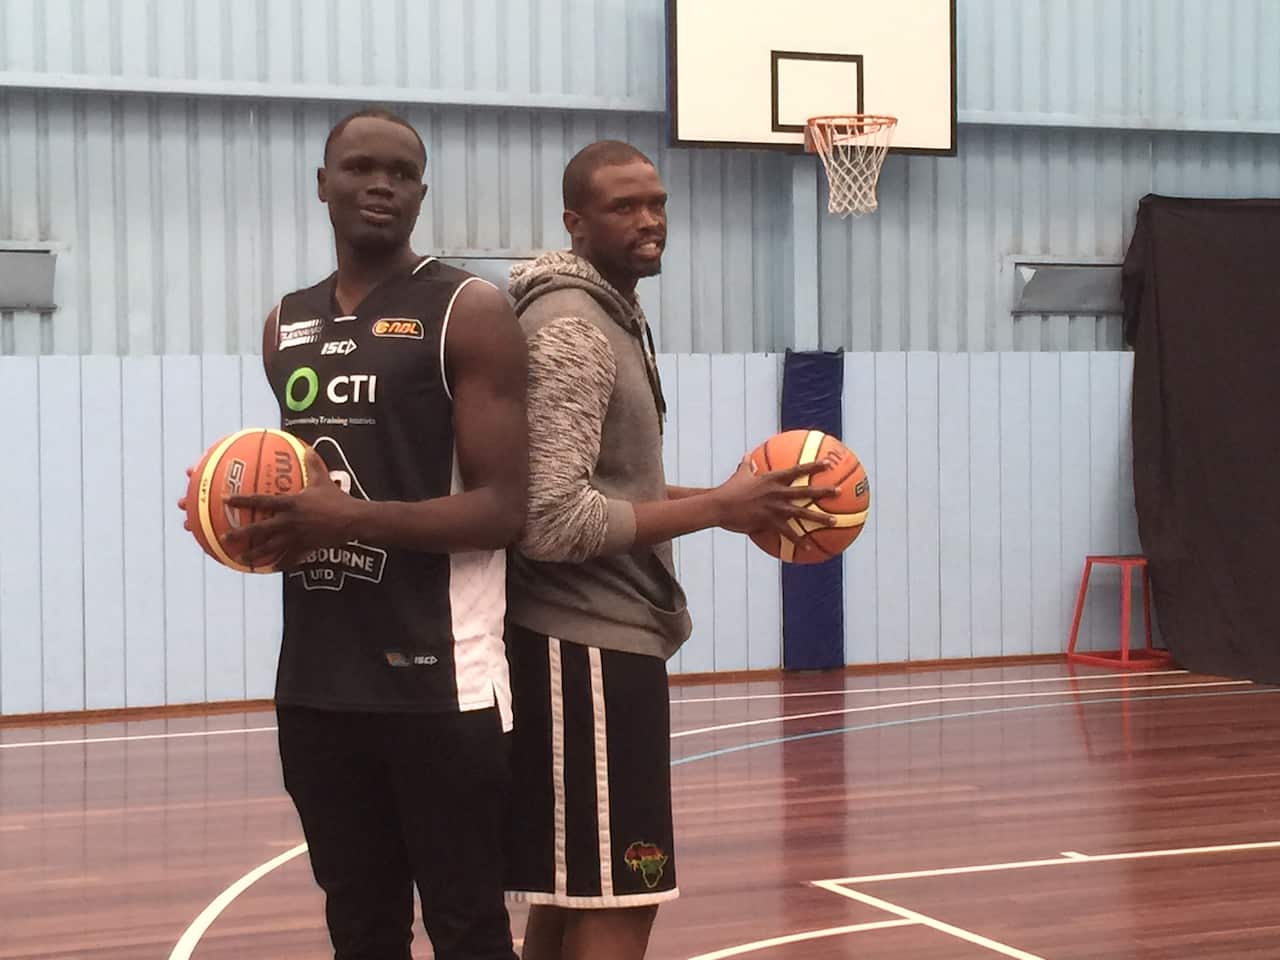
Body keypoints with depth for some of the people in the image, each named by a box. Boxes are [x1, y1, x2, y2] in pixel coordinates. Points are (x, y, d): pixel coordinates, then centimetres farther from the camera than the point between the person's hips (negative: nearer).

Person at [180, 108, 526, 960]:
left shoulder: (470, 311, -6)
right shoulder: (286, 325, 14)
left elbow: (505, 508, -13)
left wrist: (349, 519, -22)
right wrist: (267, 525, 4)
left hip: (438, 678, -6)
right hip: (316, 675, 6)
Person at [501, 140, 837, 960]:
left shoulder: (615, 316, 16)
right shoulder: (570, 329, -16)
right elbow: (553, 521, -25)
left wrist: (716, 498, 11)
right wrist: (717, 509, -19)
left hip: (601, 638, 10)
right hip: (587, 645, -10)